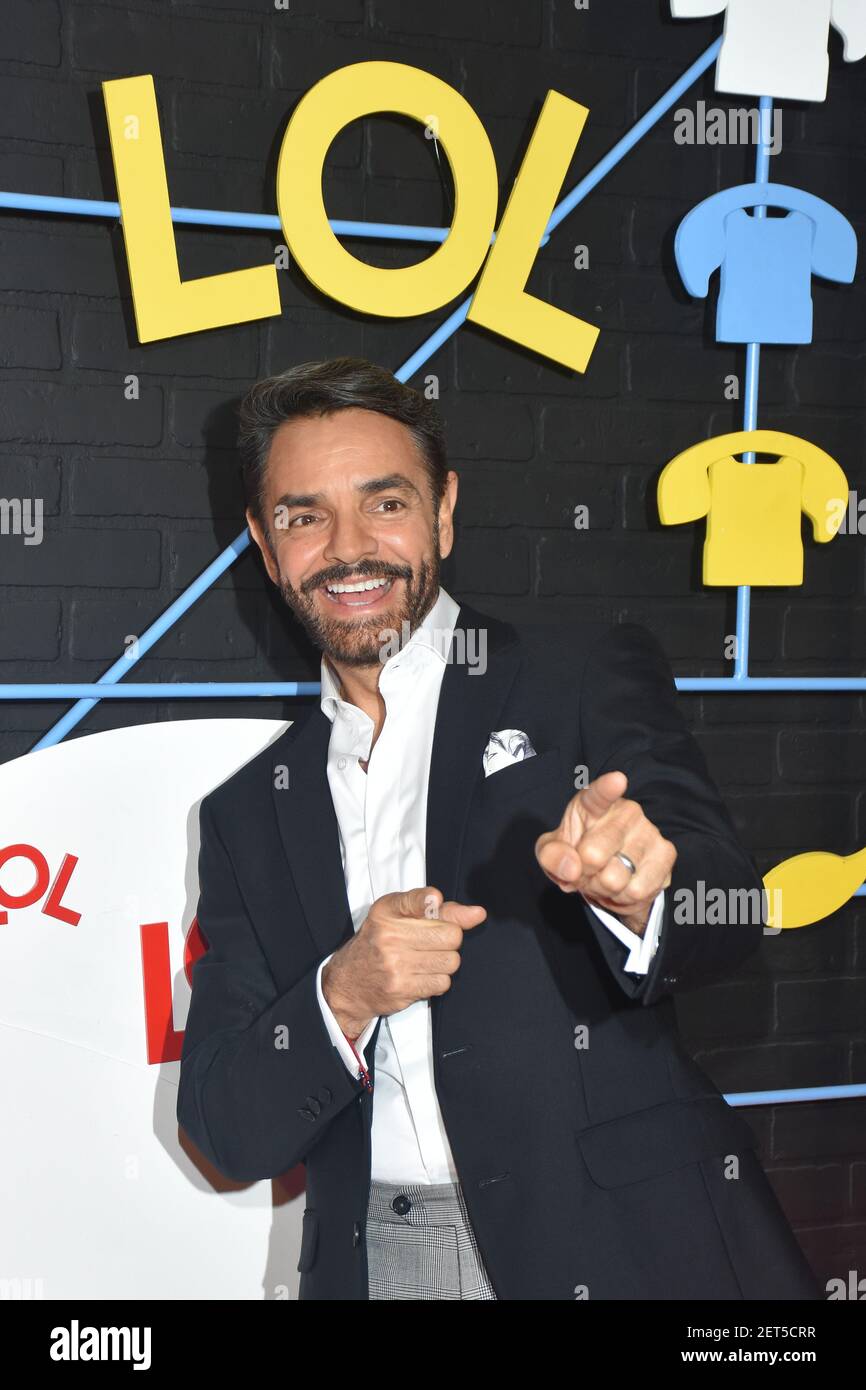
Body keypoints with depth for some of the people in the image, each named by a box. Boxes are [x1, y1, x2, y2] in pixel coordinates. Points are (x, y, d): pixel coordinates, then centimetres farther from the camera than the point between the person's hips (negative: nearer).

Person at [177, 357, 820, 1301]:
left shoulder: (591, 679, 6)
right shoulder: (248, 813, 13)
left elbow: (727, 912, -6)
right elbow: (227, 1134, 9)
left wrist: (632, 890, -27)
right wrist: (342, 999, -9)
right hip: (374, 1261, 2)